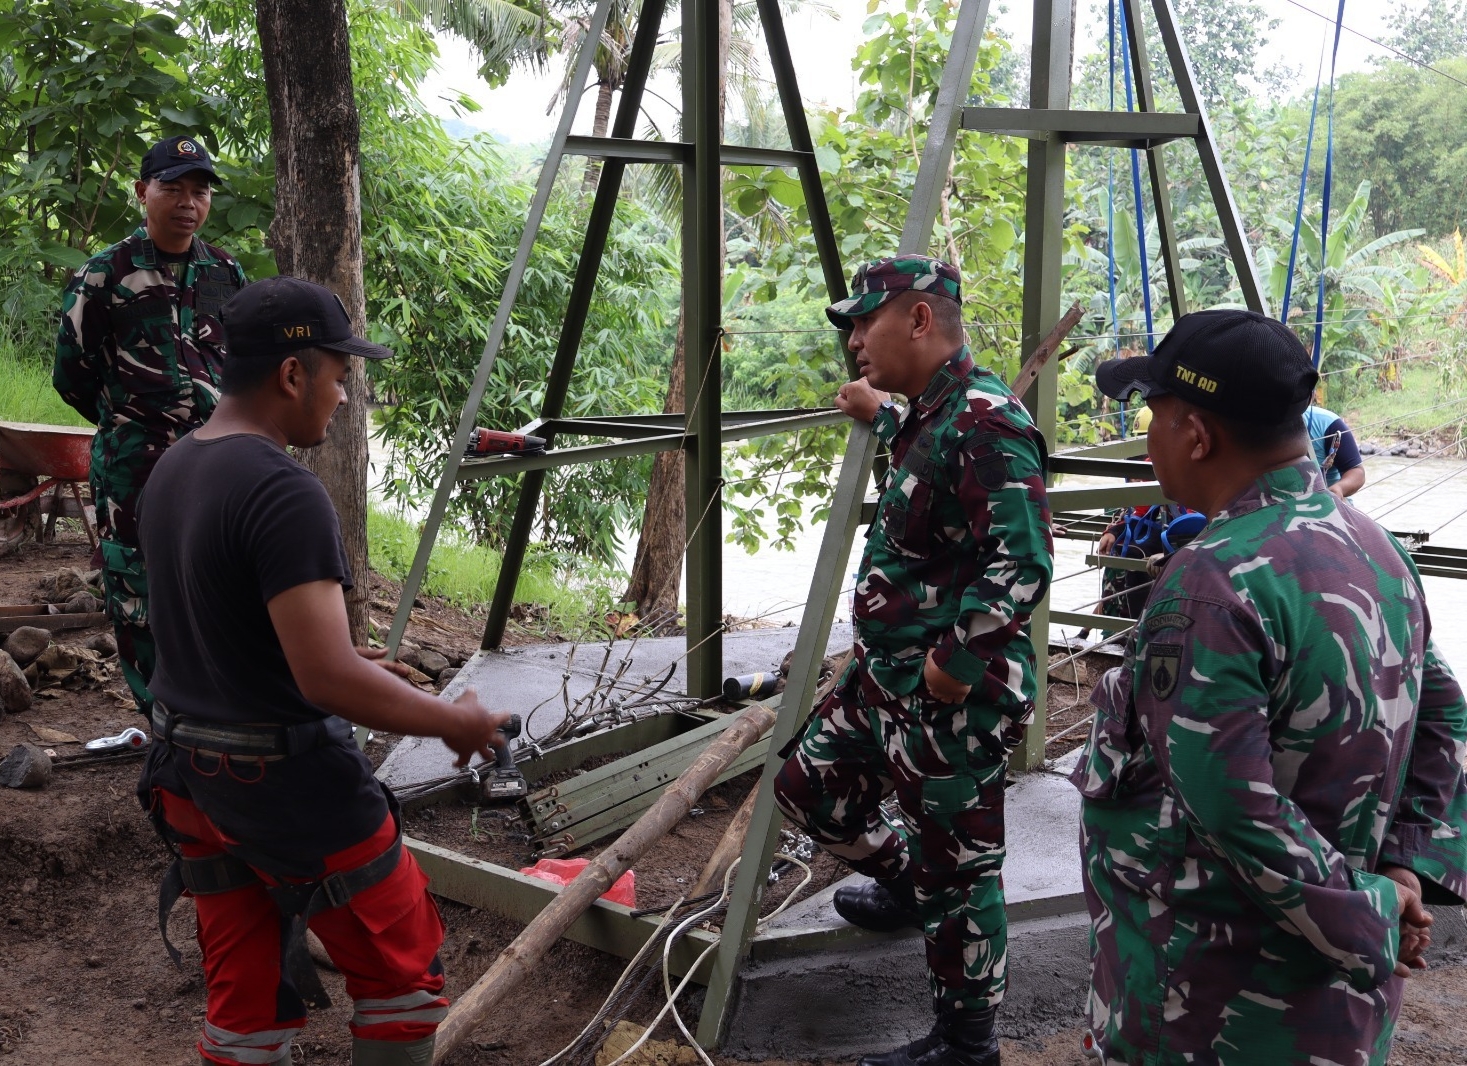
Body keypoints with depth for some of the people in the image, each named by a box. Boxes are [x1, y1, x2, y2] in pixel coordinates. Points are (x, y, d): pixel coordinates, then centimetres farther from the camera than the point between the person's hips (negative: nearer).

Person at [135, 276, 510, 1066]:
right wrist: (455, 721, -15)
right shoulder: (284, 491, -23)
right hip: (289, 784, -8)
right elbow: (326, 681, -28)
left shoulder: (170, 472, 5)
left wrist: (346, 657, 19)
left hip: (190, 773, 8)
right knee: (401, 972, 12)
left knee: (244, 997, 19)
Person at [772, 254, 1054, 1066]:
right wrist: (878, 415, 33)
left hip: (953, 700, -10)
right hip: (885, 678, 10)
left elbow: (1021, 565, -27)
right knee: (808, 787, 23)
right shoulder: (930, 415, 11)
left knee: (958, 873, 5)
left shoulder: (985, 420, -21)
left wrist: (954, 661, -24)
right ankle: (906, 883, 46)